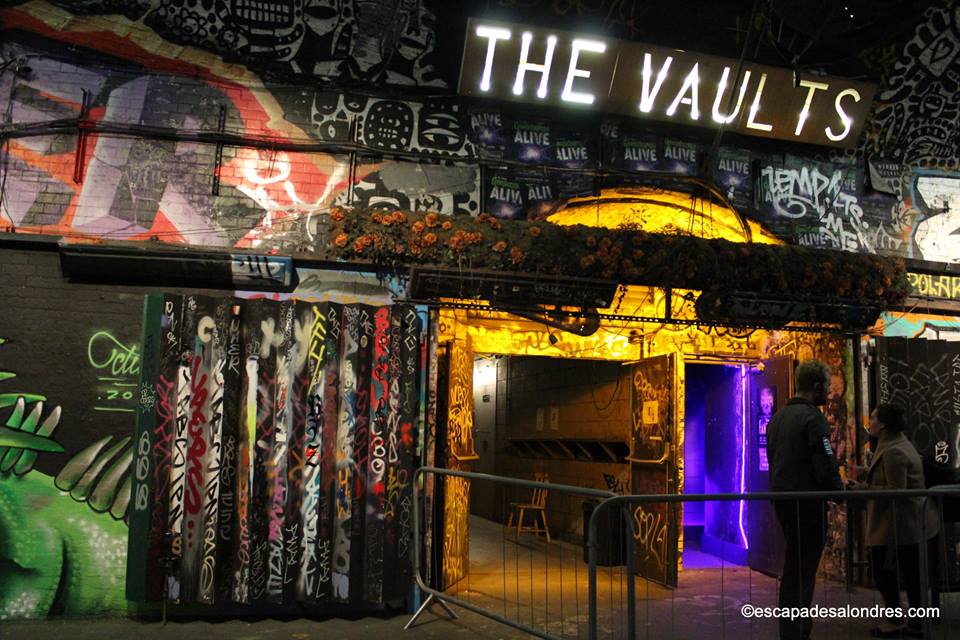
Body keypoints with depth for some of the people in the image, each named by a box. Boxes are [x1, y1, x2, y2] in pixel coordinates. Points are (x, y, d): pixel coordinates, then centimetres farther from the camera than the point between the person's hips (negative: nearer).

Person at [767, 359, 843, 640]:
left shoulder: (777, 417, 14)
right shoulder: (813, 417, -14)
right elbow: (826, 466, -18)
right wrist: (840, 492, -3)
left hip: (781, 499, 9)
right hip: (807, 501, -9)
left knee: (795, 566, 18)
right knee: (802, 569, -4)